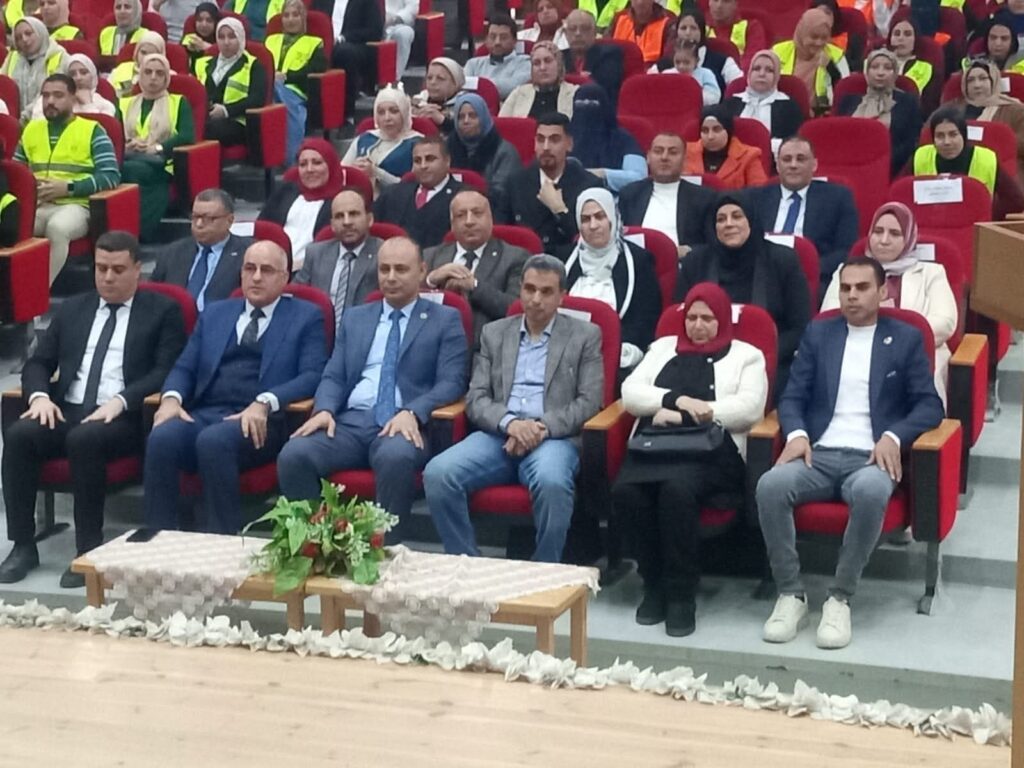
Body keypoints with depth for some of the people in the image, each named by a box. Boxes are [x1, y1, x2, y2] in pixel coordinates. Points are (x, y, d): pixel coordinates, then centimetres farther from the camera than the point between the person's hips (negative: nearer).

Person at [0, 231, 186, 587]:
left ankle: (89, 548, -26)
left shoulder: (162, 311, 7)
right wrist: (40, 395, -6)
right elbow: (37, 363, 18)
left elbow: (166, 371, -5)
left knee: (85, 439, -36)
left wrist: (120, 401, -20)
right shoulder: (71, 310, 21)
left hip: (124, 417, -5)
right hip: (66, 411, 5)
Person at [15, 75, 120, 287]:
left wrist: (68, 187, -15)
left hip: (75, 205, -4)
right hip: (36, 204, 4)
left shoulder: (92, 131, 5)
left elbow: (111, 177, -5)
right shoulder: (31, 129, 21)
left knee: (58, 228, -38)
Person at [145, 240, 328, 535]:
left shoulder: (306, 317, 12)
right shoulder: (214, 313, 25)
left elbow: (312, 376, -2)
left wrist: (264, 403, -19)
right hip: (203, 414, 4)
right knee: (161, 438, -30)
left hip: (259, 422, -4)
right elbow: (184, 368, 19)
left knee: (213, 440, -36)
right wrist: (172, 397, -6)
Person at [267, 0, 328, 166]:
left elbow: (316, 69, 3)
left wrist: (286, 76, -10)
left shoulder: (314, 43, 22)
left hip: (294, 89, -3)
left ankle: (289, 157, -49)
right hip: (268, 85, 3)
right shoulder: (271, 39, 34)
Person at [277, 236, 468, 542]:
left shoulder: (445, 320, 12)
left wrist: (413, 413, -18)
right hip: (350, 421, 4)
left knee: (396, 457, -40)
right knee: (294, 455, -26)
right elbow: (333, 376, 17)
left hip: (403, 424, -3)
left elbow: (451, 382, 1)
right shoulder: (354, 318, 24)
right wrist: (325, 409, -6)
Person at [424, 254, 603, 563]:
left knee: (551, 481, -38)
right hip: (498, 434, 3)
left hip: (555, 437, -3)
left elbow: (589, 401, 2)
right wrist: (510, 423, -13)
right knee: (438, 473, -26)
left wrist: (542, 428, -14)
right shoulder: (494, 333, 18)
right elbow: (476, 398, 9)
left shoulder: (585, 335, 11)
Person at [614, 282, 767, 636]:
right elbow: (630, 393, 13)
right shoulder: (662, 348, 27)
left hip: (712, 451, -3)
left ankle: (681, 593, -25)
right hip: (655, 445, 3)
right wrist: (677, 400, -6)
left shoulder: (746, 355, 17)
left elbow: (750, 407, -1)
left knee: (677, 487, -38)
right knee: (625, 491, -32)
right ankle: (654, 584, -15)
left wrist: (684, 415, -7)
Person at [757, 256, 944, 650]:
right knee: (770, 485, -31)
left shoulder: (906, 338, 12)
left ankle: (840, 598, -26)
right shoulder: (818, 333, 18)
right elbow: (792, 396, 12)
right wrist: (796, 433, -10)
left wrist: (894, 437, -14)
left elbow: (930, 405, 6)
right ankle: (791, 595, -19)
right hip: (820, 453, 2)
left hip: (871, 457, -2)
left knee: (870, 492, -39)